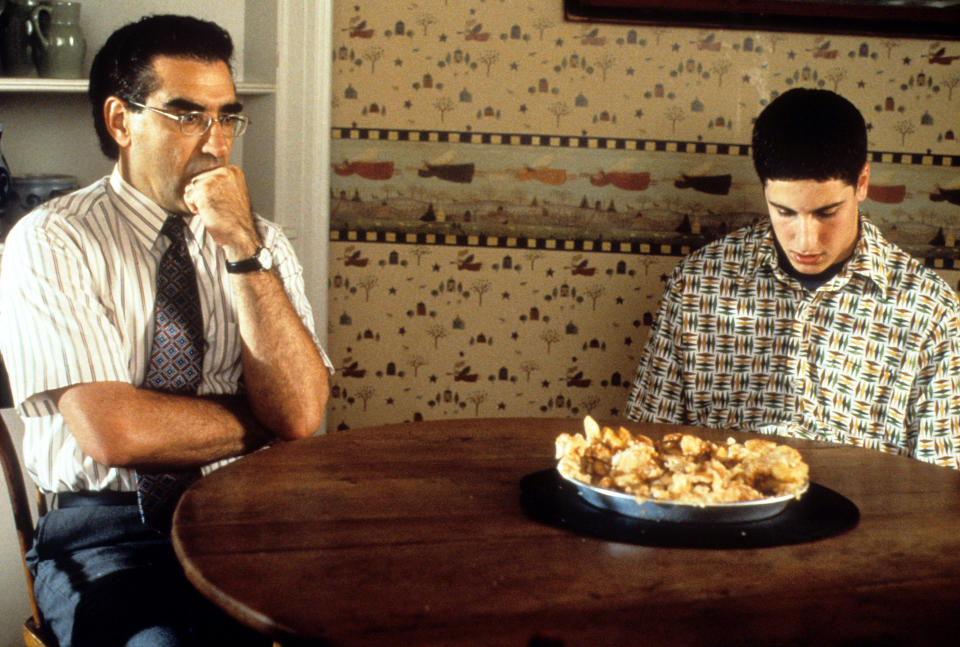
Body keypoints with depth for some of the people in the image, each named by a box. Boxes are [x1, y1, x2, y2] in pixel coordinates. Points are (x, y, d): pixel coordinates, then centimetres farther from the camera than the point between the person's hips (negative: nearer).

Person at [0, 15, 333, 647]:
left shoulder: (262, 241, 8)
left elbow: (300, 412, -6)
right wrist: (268, 422, -4)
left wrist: (244, 249, -14)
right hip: (107, 530, -4)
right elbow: (115, 434, -15)